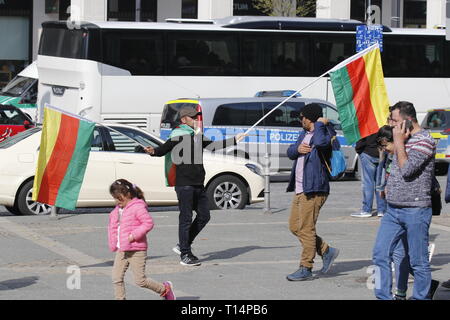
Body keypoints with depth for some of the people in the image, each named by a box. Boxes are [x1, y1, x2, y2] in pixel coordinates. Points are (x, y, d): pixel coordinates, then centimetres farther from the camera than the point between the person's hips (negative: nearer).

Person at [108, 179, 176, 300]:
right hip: (121, 251, 8)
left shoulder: (138, 207, -13)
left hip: (137, 250, -8)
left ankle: (165, 288, 18)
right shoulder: (117, 210, 13)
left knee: (140, 280, -3)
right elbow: (112, 227, 23)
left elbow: (148, 223, -18)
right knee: (116, 278, -1)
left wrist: (134, 235, -22)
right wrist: (113, 244, 12)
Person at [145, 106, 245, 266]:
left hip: (198, 184, 9)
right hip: (184, 183, -8)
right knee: (186, 218, -6)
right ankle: (185, 255, -1)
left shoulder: (198, 136, 18)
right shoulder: (178, 135, -7)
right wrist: (153, 151, -39)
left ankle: (182, 245, 21)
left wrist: (235, 140, 39)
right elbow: (164, 149, -16)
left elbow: (213, 146, 32)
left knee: (204, 216, 11)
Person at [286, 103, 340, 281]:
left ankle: (306, 269, -1)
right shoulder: (304, 134, 19)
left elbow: (321, 142, -34)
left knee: (306, 229, -7)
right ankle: (326, 251, 23)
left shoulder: (326, 133, -11)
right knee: (295, 227, 12)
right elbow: (290, 153, 22)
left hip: (314, 190, -10)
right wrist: (297, 149, -1)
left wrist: (320, 124, -17)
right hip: (300, 189, 10)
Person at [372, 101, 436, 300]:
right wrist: (389, 187, 13)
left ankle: (421, 296, 9)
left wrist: (399, 142, -12)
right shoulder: (403, 139, 15)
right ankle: (383, 297, 5)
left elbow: (407, 169, -20)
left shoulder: (424, 140, -11)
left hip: (416, 210, -8)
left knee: (418, 261, 0)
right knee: (380, 255, 1)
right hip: (393, 209, 8)